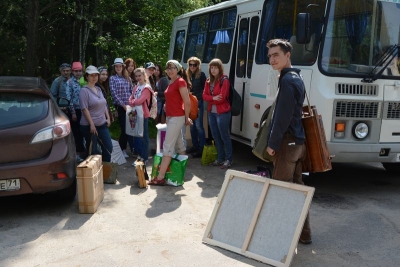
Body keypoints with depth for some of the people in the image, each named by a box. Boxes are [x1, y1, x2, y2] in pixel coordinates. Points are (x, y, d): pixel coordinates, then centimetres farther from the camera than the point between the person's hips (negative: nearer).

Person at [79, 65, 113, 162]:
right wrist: (92, 124, -19)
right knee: (92, 151, 2)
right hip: (89, 126, -7)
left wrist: (108, 118, 11)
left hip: (102, 124, 7)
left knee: (108, 148, 9)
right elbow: (84, 109, -16)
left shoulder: (99, 89, 12)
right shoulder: (84, 90, -10)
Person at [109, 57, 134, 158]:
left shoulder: (128, 78, 15)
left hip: (130, 106, 4)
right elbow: (114, 93, -6)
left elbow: (132, 91, 11)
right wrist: (123, 105, -12)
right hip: (120, 106, -4)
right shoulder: (112, 78, 2)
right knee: (125, 128, -3)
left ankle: (123, 149, 10)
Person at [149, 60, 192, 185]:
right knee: (178, 145, 16)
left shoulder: (180, 82, -13)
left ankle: (160, 178, -9)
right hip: (170, 117, 9)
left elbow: (187, 102, -15)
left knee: (167, 146, -10)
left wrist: (186, 118, -6)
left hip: (177, 118, -9)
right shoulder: (171, 83, 14)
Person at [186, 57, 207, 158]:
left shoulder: (201, 75, -6)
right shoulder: (188, 75, 10)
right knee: (192, 125, 12)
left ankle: (201, 148, -2)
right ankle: (195, 146, 23)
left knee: (198, 126, -7)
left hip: (198, 103, -6)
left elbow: (205, 88, -6)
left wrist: (200, 98, -14)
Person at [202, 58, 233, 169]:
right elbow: (204, 96, 3)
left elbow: (222, 98, -17)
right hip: (211, 112, 7)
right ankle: (220, 158, 24)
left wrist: (210, 99, -4)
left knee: (224, 136, 0)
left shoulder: (224, 81, -11)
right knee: (216, 136, 13)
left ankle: (228, 159, 8)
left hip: (223, 113, -7)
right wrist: (213, 98, -15)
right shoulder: (208, 81, 10)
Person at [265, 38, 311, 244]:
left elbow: (283, 117, -20)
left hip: (287, 142, -10)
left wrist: (273, 143, -13)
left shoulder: (287, 80, -15)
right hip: (297, 141, 10)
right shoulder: (295, 78, 16)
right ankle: (303, 232, 24)